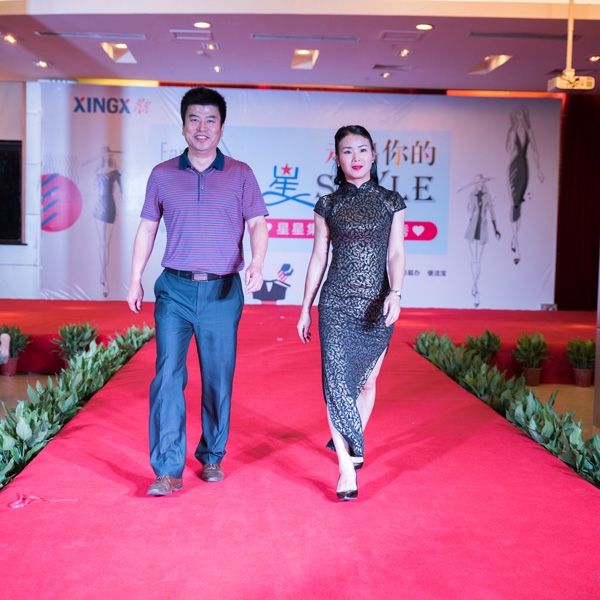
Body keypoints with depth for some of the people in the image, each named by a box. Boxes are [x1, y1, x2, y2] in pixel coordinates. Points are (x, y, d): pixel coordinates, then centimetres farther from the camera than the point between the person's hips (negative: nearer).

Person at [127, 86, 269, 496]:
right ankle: (168, 471, -3)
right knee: (168, 376, -8)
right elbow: (147, 228, 14)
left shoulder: (240, 174, 5)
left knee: (218, 379, 6)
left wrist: (257, 263, -20)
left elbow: (258, 223, -1)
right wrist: (135, 280, 12)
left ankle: (212, 457, 24)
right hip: (175, 289, 0)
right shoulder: (162, 175, 8)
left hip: (223, 291, 0)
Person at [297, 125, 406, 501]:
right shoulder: (328, 206, 6)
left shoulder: (391, 202, 5)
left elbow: (396, 253, -1)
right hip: (337, 304, 0)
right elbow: (319, 258, 10)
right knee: (337, 380, -11)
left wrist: (396, 292, -19)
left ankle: (350, 443, 34)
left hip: (377, 306, 1)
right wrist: (306, 308, 10)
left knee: (367, 381, 11)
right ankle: (348, 467, -10)